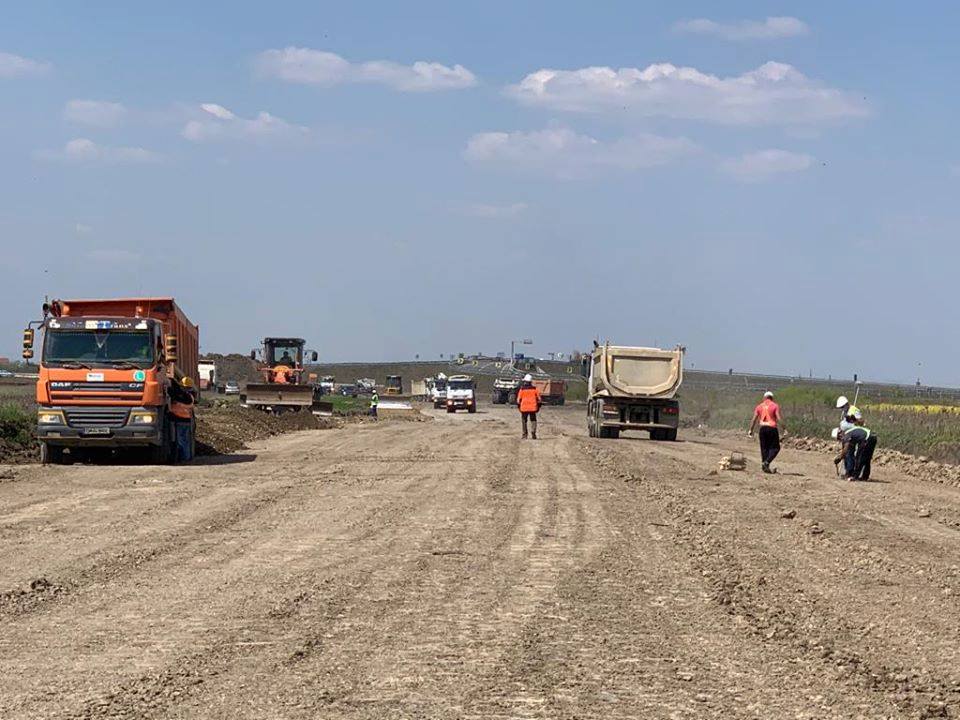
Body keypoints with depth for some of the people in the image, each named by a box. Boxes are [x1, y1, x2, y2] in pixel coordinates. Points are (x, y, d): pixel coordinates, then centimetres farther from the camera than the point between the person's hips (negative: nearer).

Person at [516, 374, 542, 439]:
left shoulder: (521, 390, -4)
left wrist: (518, 407, 11)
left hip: (524, 408, -1)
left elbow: (518, 399, -2)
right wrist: (538, 406, 15)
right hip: (533, 408, 1)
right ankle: (533, 432, -11)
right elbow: (539, 398, 4)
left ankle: (524, 435, 12)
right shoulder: (535, 389, 0)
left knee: (524, 421, 11)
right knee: (533, 420, 9)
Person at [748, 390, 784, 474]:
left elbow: (754, 419, 6)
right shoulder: (775, 406, -1)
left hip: (763, 428, 3)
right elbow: (779, 418, -10)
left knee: (764, 448, 9)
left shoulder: (759, 406, 9)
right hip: (772, 428, -3)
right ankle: (767, 462, -16)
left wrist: (751, 430, 12)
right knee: (775, 448, 4)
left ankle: (765, 467, 8)